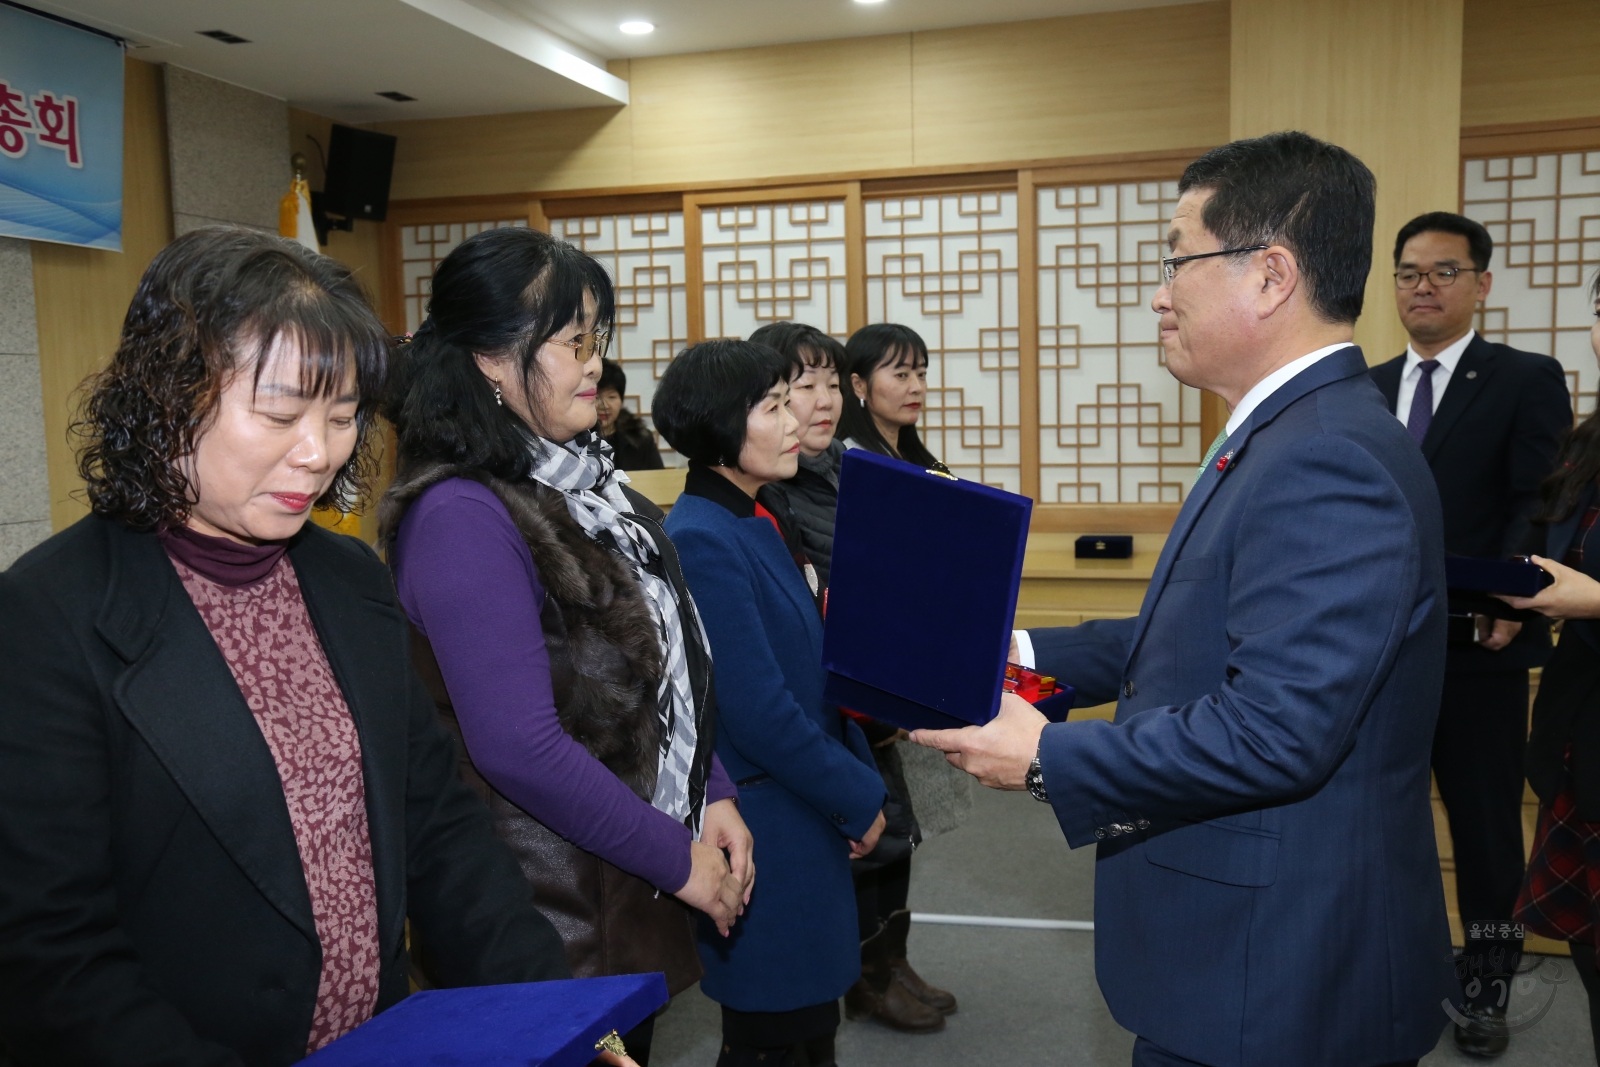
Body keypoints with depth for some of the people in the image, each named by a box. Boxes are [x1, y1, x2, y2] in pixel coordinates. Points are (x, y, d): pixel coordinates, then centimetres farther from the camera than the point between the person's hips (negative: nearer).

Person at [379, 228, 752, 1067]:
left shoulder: (581, 479, 3)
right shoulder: (462, 519, -22)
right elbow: (518, 748, -25)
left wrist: (712, 793, 2)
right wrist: (677, 858, -16)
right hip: (552, 923, -8)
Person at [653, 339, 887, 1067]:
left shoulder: (752, 525, 9)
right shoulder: (701, 540, -20)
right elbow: (760, 713, -22)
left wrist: (859, 782, 8)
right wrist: (858, 799, -11)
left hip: (806, 824, 9)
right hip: (765, 834, -9)